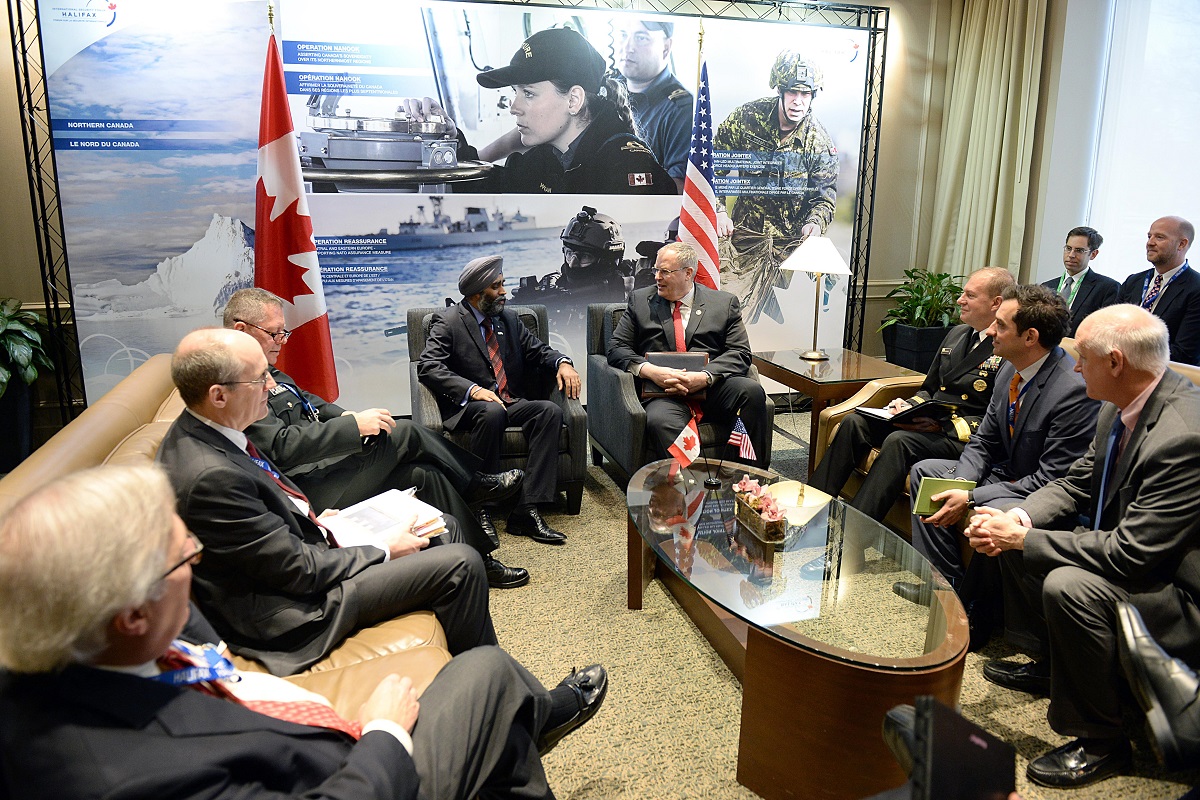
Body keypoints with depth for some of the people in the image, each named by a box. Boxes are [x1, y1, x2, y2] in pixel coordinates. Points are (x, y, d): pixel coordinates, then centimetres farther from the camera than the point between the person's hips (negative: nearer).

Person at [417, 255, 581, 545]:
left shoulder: (508, 318, 18)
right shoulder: (448, 321, -1)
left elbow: (537, 349, 21)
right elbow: (427, 366, -13)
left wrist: (562, 362, -4)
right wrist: (472, 389, -27)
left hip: (512, 403, 5)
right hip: (469, 407, -5)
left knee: (551, 410, -25)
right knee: (492, 412, -39)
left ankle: (526, 511, -31)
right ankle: (480, 509, -27)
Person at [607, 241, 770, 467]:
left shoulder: (725, 303, 14)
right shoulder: (640, 300, 17)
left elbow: (739, 353, 4)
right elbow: (617, 348, 9)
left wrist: (704, 377, -15)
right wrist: (649, 371, -12)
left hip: (713, 390, 2)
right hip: (665, 393, -1)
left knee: (752, 390, -29)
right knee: (659, 421, -36)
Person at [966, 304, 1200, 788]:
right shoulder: (1121, 406, -4)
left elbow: (1129, 553, -31)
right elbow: (1077, 483, 7)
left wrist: (1021, 538, -25)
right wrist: (1021, 519, -11)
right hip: (1129, 546, 10)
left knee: (1068, 586, -33)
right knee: (1015, 533, 9)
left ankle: (1102, 742, -9)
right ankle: (1046, 662, 26)